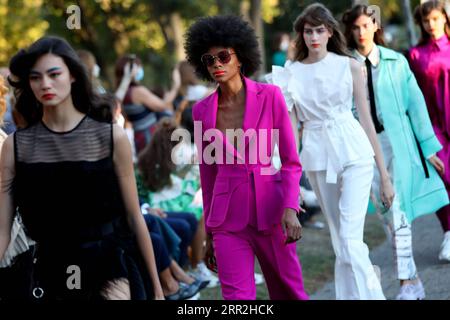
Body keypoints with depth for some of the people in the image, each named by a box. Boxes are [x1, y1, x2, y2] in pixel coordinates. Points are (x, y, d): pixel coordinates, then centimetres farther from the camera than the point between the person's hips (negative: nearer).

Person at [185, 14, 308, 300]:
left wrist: (290, 209, -17)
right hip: (228, 219, 1)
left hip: (270, 212, -1)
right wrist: (209, 233, 15)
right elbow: (208, 172, 12)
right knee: (238, 298, -8)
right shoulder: (202, 111, 4)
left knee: (289, 293, 11)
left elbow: (291, 161, -2)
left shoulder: (270, 96, -3)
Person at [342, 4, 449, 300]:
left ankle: (408, 283, 2)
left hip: (398, 143, -1)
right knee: (390, 216, 2)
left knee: (398, 215, -5)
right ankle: (413, 281, 12)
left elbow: (415, 103, 4)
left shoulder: (396, 62, 2)